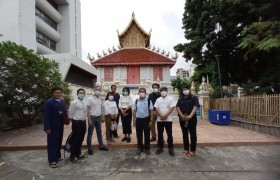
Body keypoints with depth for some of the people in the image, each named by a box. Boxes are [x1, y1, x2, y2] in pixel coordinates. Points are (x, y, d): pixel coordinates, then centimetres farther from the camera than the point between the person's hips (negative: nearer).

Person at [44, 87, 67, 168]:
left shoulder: (62, 102, 7)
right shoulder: (49, 102, -12)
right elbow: (46, 116, -14)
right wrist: (47, 127, -16)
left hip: (60, 126, 6)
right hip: (52, 127, -6)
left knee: (59, 142, 16)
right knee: (52, 143, 3)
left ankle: (57, 156, 33)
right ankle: (52, 160, 14)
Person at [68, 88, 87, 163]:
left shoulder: (85, 103, 10)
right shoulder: (74, 102, -11)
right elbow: (70, 114, -8)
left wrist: (84, 119, 11)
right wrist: (74, 121, 0)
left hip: (83, 122, 7)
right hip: (77, 123, -7)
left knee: (81, 139, 17)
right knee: (75, 139, 0)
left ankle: (78, 153, 33)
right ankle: (72, 157, 13)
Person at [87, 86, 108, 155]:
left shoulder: (100, 99, 8)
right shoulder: (90, 99, -10)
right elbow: (88, 110, -12)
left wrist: (102, 117, 10)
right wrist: (89, 119, -17)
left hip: (98, 117, 6)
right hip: (92, 117, -6)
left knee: (99, 132, 15)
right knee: (90, 133, 5)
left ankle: (101, 145, 28)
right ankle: (89, 148, 16)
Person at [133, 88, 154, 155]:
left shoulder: (148, 100, -5)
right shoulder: (136, 101, 3)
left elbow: (151, 111, -4)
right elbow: (134, 111, 8)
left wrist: (150, 121, -6)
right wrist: (134, 121, 4)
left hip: (146, 119, -2)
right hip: (138, 119, 3)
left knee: (147, 135, 9)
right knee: (139, 135, 12)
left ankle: (147, 148, 25)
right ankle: (140, 148, 29)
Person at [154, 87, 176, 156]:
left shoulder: (170, 99, 0)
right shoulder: (158, 99, 9)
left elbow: (171, 108, -9)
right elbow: (156, 108, 1)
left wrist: (165, 115, -18)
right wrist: (161, 115, -14)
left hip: (168, 119, -2)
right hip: (159, 119, 3)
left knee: (169, 134, 4)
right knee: (160, 134, 10)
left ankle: (170, 148, 17)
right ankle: (160, 147, 22)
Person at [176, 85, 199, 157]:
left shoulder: (194, 98, 2)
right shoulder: (180, 99, 12)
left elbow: (195, 107, -10)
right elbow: (177, 108, 0)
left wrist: (190, 116, -24)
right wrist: (182, 116, -17)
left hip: (192, 119, -3)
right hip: (183, 119, 4)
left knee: (193, 134, 3)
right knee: (185, 134, 11)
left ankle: (192, 150, 14)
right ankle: (186, 149, 23)